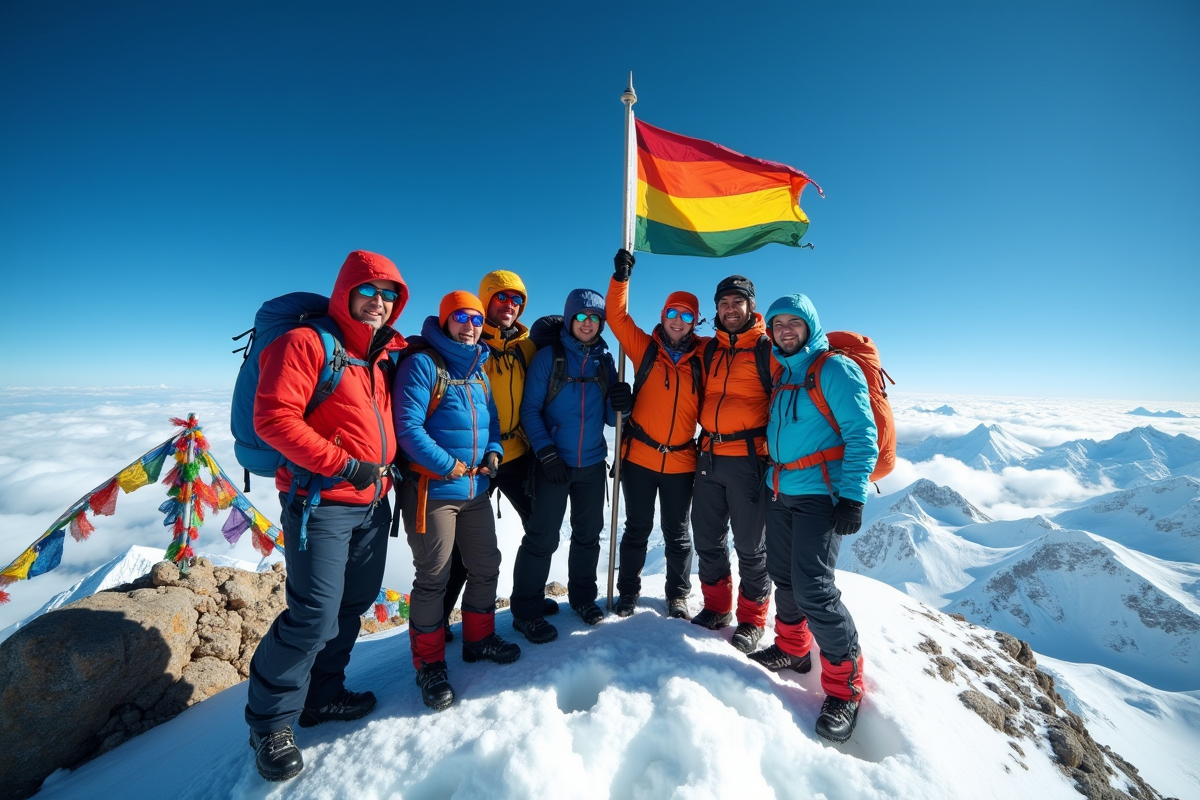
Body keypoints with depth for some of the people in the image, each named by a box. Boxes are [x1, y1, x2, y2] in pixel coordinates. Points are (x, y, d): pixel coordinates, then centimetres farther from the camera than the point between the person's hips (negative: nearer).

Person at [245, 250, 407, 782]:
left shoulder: (385, 355, 12)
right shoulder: (306, 343, -10)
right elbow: (273, 417, -17)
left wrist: (386, 464, 10)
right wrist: (343, 464, -20)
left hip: (372, 504, 8)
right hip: (321, 504, -7)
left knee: (353, 607, 17)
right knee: (314, 617, -3)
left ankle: (322, 695, 37)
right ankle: (270, 721, 22)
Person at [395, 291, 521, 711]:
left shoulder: (478, 369, 13)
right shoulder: (422, 364, -10)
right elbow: (408, 426, -18)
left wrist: (494, 450, -1)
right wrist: (447, 465, -20)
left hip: (476, 488, 7)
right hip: (432, 488, -7)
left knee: (486, 566, 16)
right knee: (432, 578, 5)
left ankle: (479, 638, 38)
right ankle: (429, 664, 24)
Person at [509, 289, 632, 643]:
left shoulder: (605, 361, 6)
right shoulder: (548, 356, -5)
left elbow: (609, 418, 8)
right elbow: (530, 409, -8)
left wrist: (620, 405, -15)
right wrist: (546, 452, -17)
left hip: (592, 464, 4)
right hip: (553, 463, -4)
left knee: (588, 534, 16)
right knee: (542, 538, 1)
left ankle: (583, 596, 36)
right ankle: (526, 611, 18)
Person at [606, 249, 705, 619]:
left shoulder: (702, 356, 2)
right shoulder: (645, 347, 0)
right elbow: (617, 316, -6)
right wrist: (621, 277, -17)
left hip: (681, 461, 1)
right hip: (639, 456, -1)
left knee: (677, 534, 16)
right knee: (637, 529, 14)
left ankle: (678, 595, 35)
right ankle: (628, 591, 33)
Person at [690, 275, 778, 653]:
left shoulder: (769, 348, -2)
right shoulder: (709, 350, 12)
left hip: (749, 458, -5)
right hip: (710, 456, 5)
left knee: (750, 544, 6)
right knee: (707, 538, 13)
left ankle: (752, 619, 26)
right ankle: (717, 606, 33)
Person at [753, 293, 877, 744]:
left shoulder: (835, 369, -9)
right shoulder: (782, 374, 14)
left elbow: (862, 434, -14)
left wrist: (853, 495, -19)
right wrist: (770, 478, 20)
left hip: (820, 494, -7)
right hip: (780, 491, 8)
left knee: (813, 587, -10)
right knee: (783, 576, 14)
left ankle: (844, 686, 8)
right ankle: (793, 649, 35)